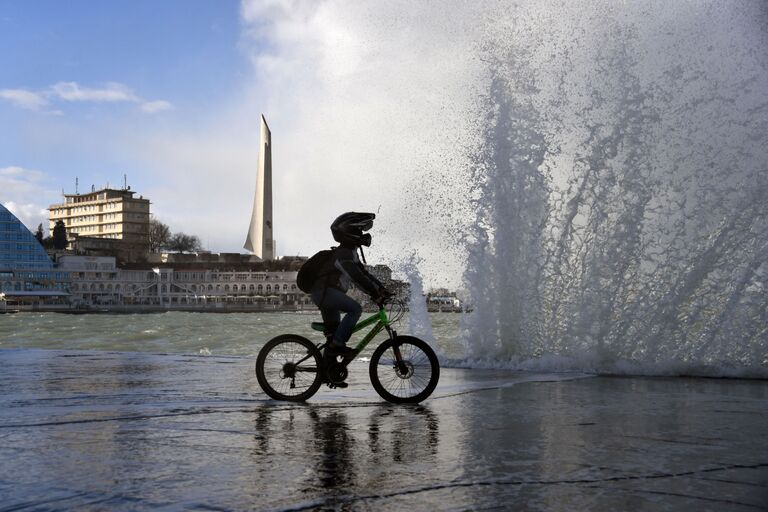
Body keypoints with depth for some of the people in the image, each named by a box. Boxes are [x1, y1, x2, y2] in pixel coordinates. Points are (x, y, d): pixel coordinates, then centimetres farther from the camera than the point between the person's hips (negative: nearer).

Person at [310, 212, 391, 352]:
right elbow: (356, 277, -26)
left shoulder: (351, 253, 18)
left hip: (324, 293, 11)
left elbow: (364, 273, 17)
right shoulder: (343, 253, -16)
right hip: (324, 291, -11)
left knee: (333, 331, 14)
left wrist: (381, 289, 5)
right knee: (355, 309, -20)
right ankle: (338, 343, -19)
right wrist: (375, 294, -29)